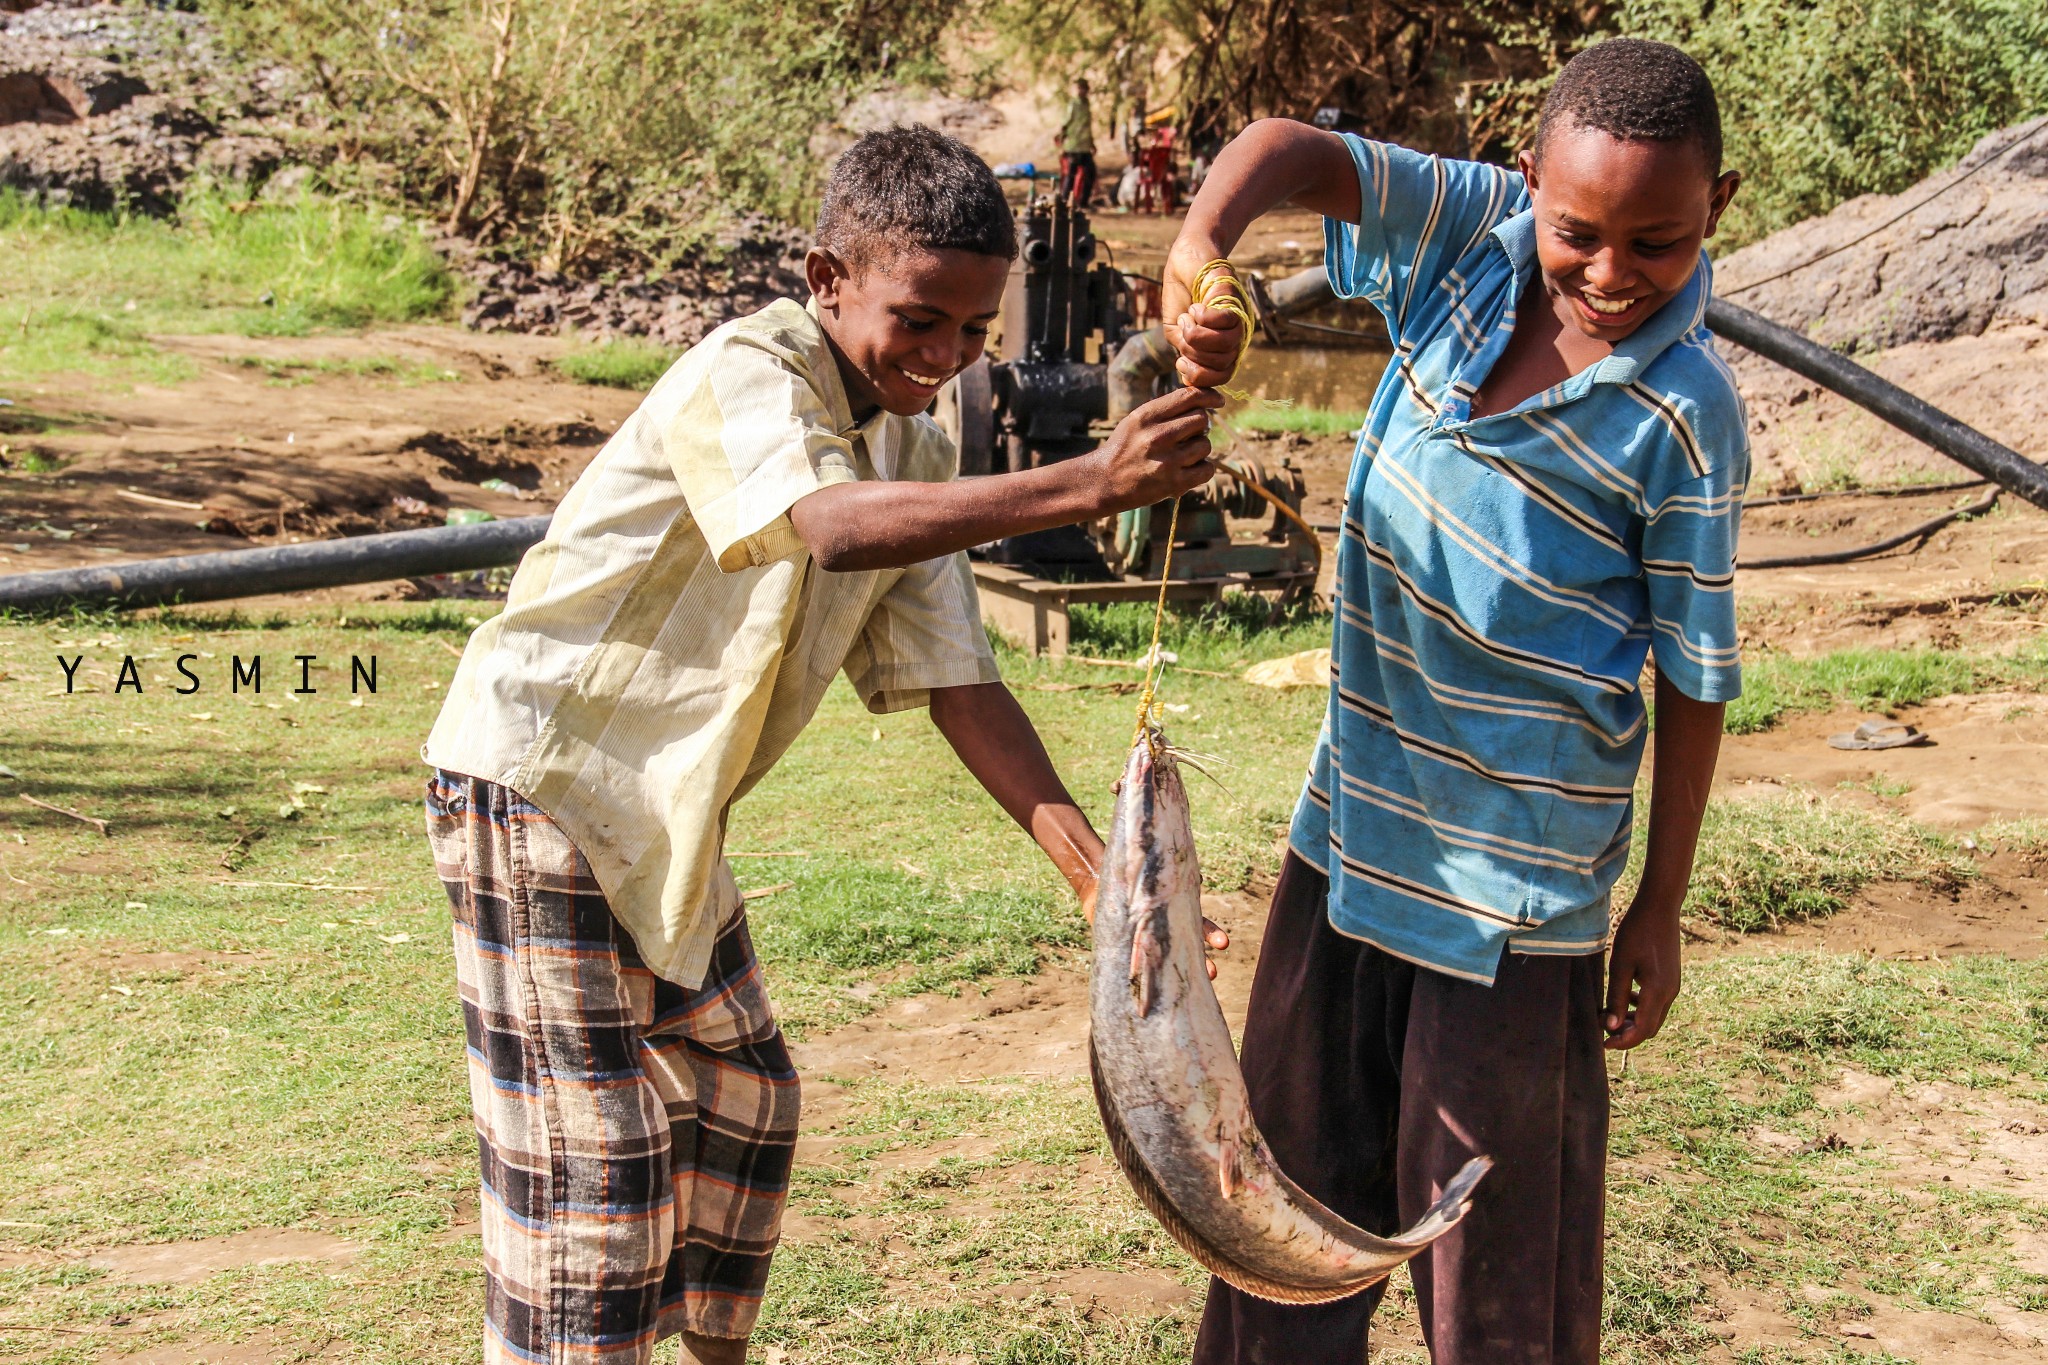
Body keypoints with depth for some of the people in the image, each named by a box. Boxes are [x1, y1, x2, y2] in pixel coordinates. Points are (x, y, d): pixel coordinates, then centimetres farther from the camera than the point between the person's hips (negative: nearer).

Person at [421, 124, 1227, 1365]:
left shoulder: (917, 451, 5)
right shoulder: (747, 375, -20)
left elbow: (955, 679, 1)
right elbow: (832, 526, -41)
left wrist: (1093, 865, -11)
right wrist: (1089, 485, -50)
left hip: (667, 811, 9)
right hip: (540, 774, -9)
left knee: (742, 1095, 18)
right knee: (594, 1146, -9)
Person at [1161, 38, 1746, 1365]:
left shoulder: (1685, 415, -15)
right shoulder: (1474, 232, -4)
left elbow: (1696, 677, -8)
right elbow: (1292, 148, -13)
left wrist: (1661, 912, -4)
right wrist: (1197, 253, -35)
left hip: (1514, 880, -5)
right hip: (1355, 819, 5)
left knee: (1499, 1228, 6)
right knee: (1296, 1177, 18)